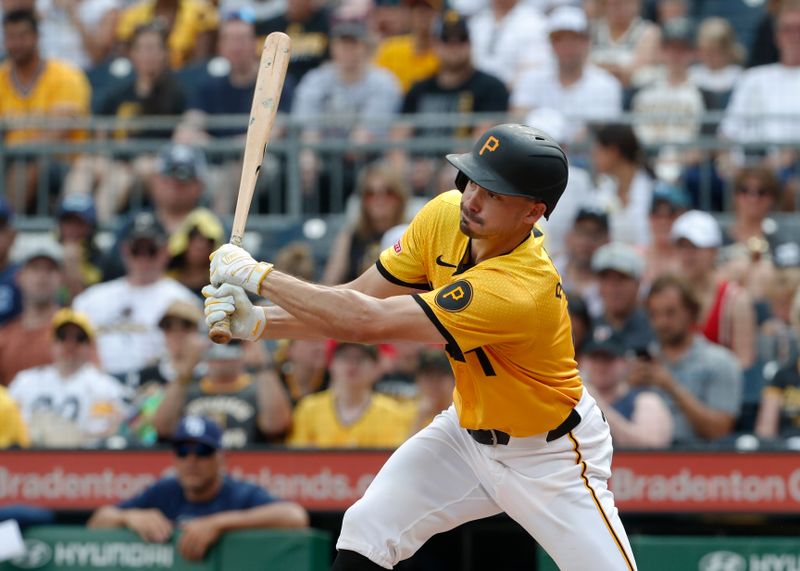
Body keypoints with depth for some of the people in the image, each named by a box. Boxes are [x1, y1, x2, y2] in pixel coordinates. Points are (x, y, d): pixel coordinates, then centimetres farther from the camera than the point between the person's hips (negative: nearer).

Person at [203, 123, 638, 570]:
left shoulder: (522, 290, -38)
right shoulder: (444, 217, -14)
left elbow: (369, 322, -37)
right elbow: (357, 300, -8)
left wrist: (258, 275, -29)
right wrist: (257, 322, -24)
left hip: (549, 453, -6)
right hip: (468, 428, 6)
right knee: (365, 532, -6)